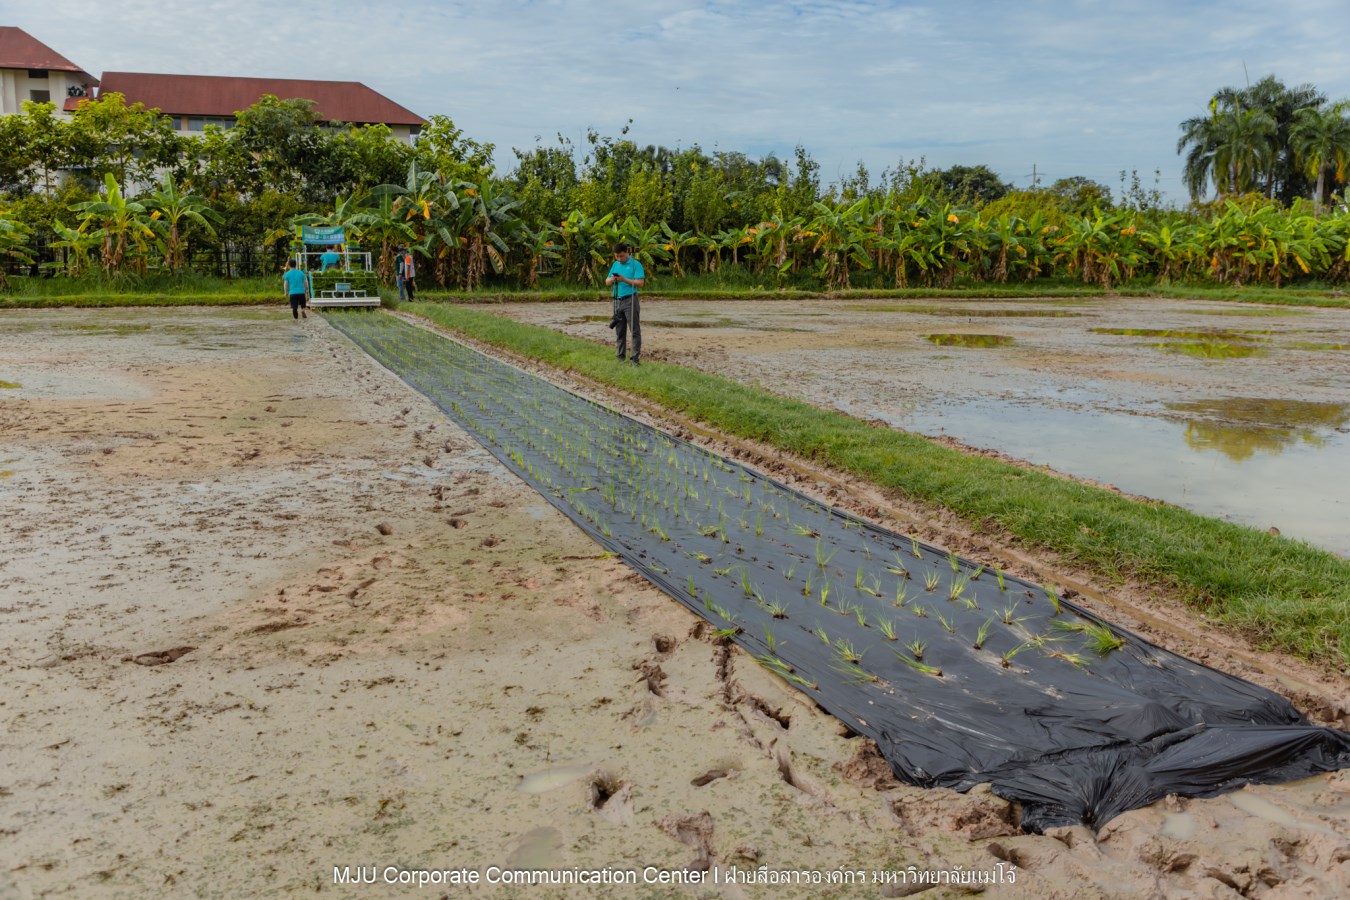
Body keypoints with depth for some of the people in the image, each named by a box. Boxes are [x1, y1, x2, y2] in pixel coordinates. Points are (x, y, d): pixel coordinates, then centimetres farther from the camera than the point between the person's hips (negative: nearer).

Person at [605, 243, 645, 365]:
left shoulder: (635, 264, -4)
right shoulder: (615, 264, 14)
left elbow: (640, 283, -11)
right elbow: (607, 282, 15)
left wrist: (624, 280, -19)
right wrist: (611, 279, -9)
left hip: (630, 300, -6)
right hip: (617, 301, 6)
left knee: (635, 330, -7)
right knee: (619, 331, 10)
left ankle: (635, 358, -8)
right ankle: (620, 356, 17)